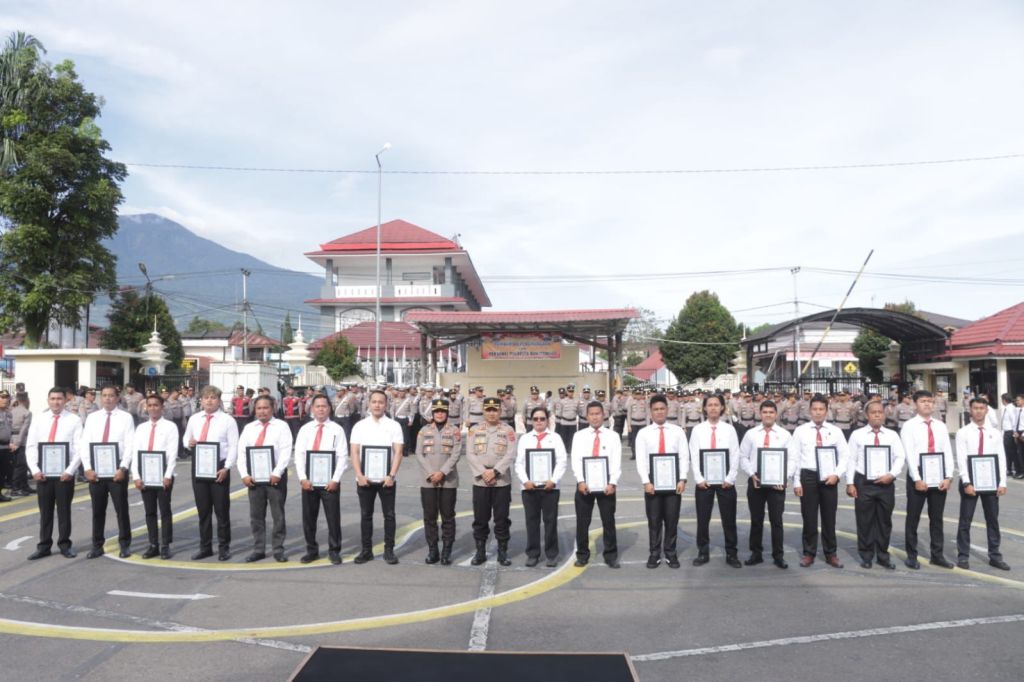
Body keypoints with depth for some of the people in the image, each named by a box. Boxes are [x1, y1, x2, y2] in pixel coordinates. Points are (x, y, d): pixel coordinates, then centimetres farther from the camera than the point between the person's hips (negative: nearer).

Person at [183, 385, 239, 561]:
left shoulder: (227, 420, -5)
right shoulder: (194, 419, 10)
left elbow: (234, 446, -8)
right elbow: (185, 438, 20)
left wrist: (226, 468, -17)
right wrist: (189, 443, -6)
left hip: (219, 467, -4)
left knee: (221, 509, 2)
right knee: (203, 509, 11)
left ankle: (224, 547, 12)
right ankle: (205, 547, 22)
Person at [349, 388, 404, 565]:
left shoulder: (394, 426, 0)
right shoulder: (359, 426, 4)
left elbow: (398, 452, -4)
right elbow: (354, 453, 0)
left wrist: (391, 475, -14)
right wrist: (359, 475, -11)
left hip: (386, 479, -1)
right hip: (364, 479, 1)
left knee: (389, 515, 4)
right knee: (365, 515, 9)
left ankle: (389, 550, 14)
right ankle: (366, 550, 18)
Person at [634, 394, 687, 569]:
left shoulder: (677, 431, 4)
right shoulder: (643, 433, 2)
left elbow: (684, 457, 0)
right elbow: (641, 460, -3)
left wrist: (682, 480, -10)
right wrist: (646, 482, -13)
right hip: (652, 483, 0)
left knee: (672, 520, 7)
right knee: (654, 521, 6)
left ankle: (670, 554, 19)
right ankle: (654, 554, 17)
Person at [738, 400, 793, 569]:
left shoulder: (784, 434, 4)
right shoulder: (751, 433, 6)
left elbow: (791, 459, 0)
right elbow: (743, 457, 4)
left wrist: (784, 478, -14)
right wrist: (752, 474, -10)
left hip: (777, 482, -1)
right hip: (755, 481, 1)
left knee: (776, 520, 2)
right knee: (756, 520, 9)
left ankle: (778, 556, 12)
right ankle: (756, 553, 19)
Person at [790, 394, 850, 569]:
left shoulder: (835, 431, 4)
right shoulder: (800, 431, 1)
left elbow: (844, 456, 4)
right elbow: (794, 458, 0)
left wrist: (836, 474, -11)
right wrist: (796, 482, -5)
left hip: (829, 478, 1)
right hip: (808, 476, -1)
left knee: (829, 517, 9)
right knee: (809, 517, 5)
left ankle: (830, 554, 22)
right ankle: (809, 553, 18)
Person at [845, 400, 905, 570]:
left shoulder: (892, 435, 6)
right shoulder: (857, 434, 2)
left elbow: (900, 457, 0)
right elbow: (851, 459, -1)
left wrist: (891, 474, -16)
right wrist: (850, 483, -7)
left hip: (886, 483, 2)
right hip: (864, 482, -1)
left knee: (885, 521, 9)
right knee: (865, 521, 5)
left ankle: (883, 556, 21)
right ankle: (866, 556, 16)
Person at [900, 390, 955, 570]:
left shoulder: (940, 426, 9)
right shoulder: (909, 426, -5)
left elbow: (947, 452, 5)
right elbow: (909, 454, -12)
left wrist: (948, 477, -6)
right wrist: (917, 479, -18)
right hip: (918, 475, -4)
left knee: (937, 517, 11)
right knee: (913, 518, 4)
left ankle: (937, 555, 21)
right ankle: (912, 556, 13)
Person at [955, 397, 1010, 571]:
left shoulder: (995, 433, 6)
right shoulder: (963, 433, -4)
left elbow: (1001, 459, 3)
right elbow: (961, 459, -10)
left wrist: (1002, 483, -5)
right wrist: (967, 482, -17)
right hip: (970, 481, -3)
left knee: (993, 520, 10)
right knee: (965, 520, 3)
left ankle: (995, 556, 21)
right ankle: (963, 556, 12)